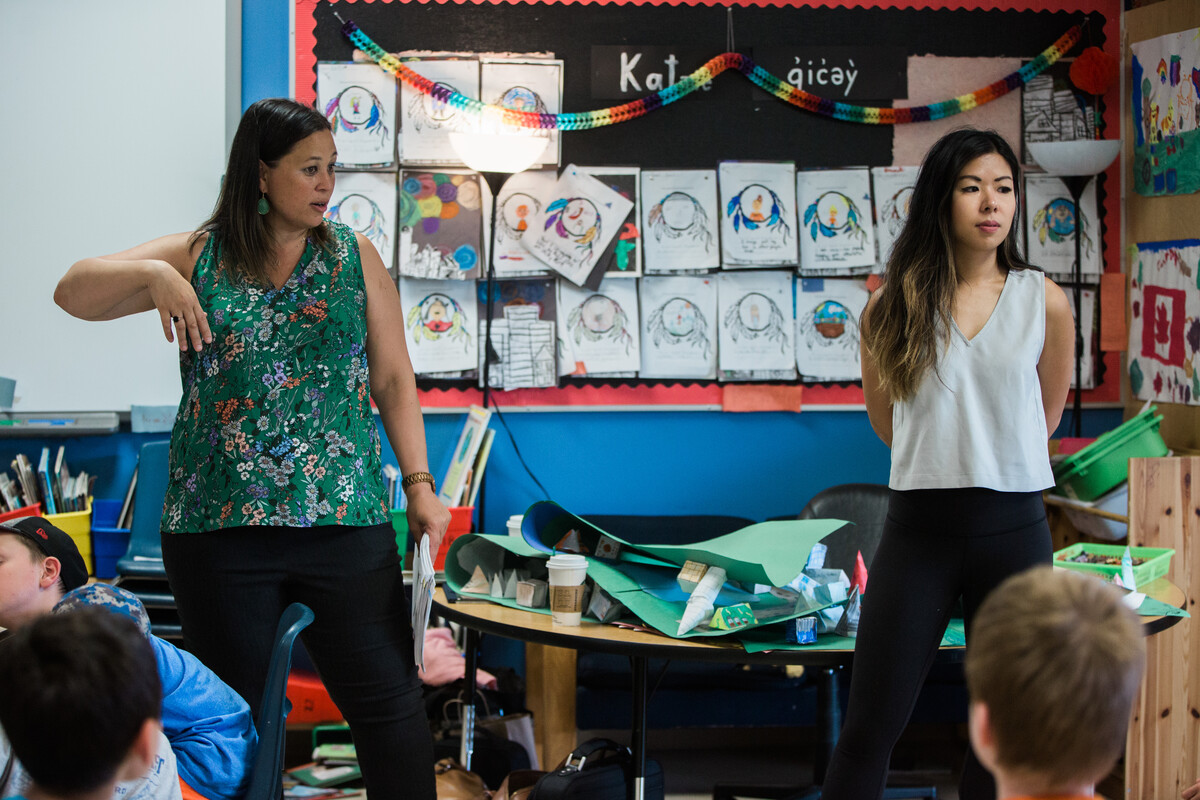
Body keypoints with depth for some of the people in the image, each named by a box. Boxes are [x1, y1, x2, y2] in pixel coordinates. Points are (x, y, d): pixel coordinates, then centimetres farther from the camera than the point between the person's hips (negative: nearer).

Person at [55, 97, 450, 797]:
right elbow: (73, 292, 3)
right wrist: (151, 273, -15)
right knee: (240, 716, 8)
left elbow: (394, 378, 8)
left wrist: (419, 482, -1)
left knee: (388, 702, -1)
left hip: (344, 520, 0)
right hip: (221, 528, 0)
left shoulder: (355, 257, 8)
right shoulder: (198, 257, 6)